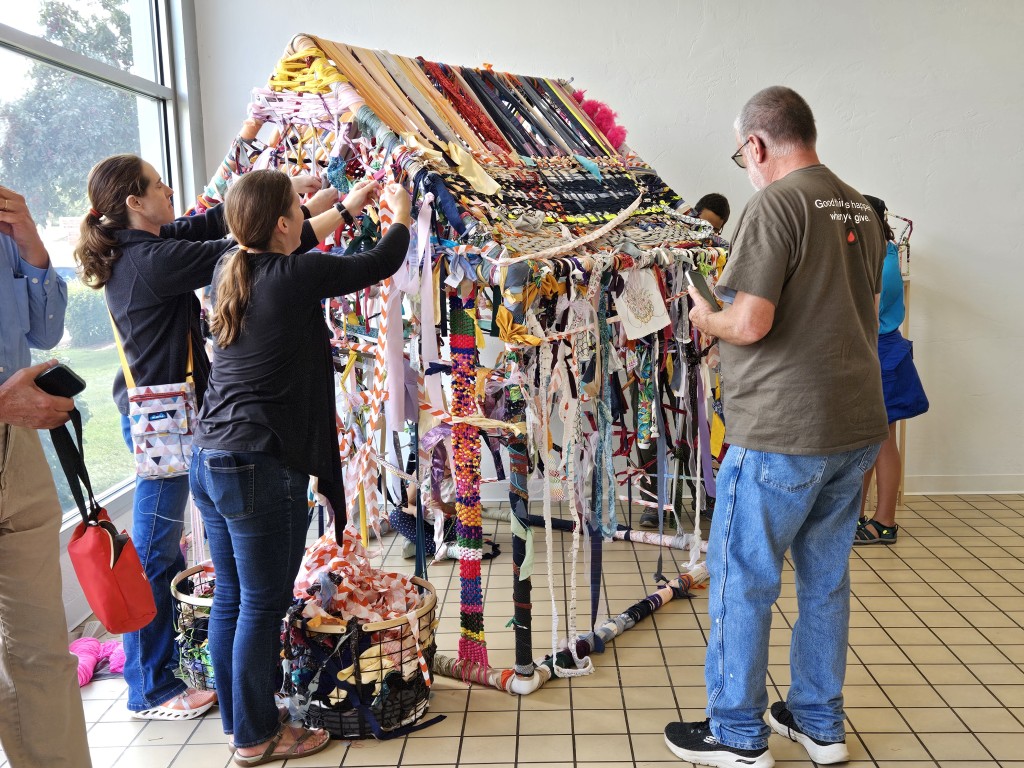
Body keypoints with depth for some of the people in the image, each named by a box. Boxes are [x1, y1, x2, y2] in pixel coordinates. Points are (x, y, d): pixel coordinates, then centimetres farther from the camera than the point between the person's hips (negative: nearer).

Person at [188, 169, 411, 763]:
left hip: (210, 458, 9)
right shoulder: (295, 276, -14)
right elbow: (382, 263, -4)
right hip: (263, 468, -9)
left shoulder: (230, 273, 8)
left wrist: (347, 206, 36)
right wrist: (401, 212, 16)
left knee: (231, 599, 17)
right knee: (264, 605, 6)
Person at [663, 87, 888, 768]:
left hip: (783, 433, -8)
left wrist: (707, 319, -1)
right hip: (858, 427, 9)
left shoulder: (775, 203, -14)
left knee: (742, 581, 6)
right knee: (826, 577, 18)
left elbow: (750, 323, -22)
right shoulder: (859, 208, 12)